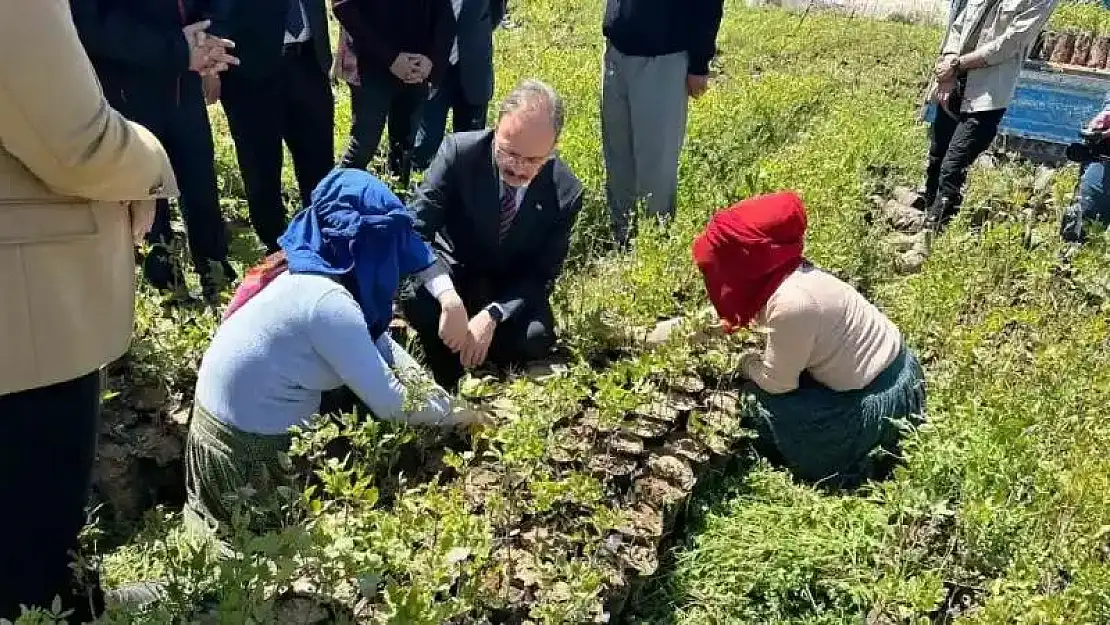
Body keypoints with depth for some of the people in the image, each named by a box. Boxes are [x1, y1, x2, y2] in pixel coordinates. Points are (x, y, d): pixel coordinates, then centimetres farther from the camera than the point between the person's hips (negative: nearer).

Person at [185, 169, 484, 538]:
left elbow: (371, 335, 7)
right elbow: (389, 404, -24)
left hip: (228, 417, 8)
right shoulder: (327, 300, -29)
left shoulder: (308, 265, -2)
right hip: (245, 446, -8)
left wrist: (412, 373, -10)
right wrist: (455, 412, -9)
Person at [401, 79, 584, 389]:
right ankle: (448, 381, -2)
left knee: (536, 338, -29)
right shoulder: (458, 151, -23)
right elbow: (415, 228, -27)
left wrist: (492, 315, -33)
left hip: (513, 288, 1)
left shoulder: (565, 192, -20)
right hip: (452, 270, 0)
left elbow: (541, 274, -15)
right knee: (415, 298, -32)